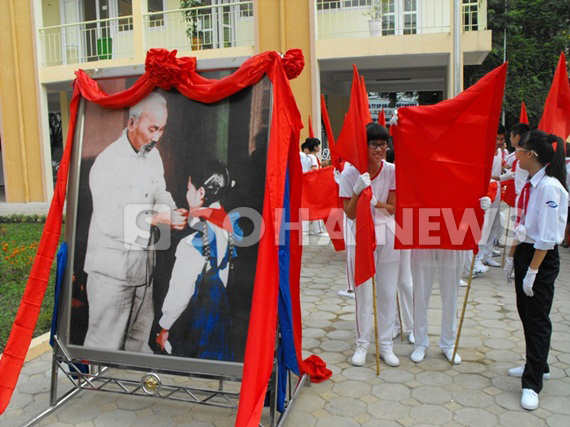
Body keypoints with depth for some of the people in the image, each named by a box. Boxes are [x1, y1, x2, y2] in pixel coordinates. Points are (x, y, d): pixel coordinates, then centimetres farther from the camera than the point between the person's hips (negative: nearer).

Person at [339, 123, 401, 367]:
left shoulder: (392, 171, -4)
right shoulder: (351, 172, -9)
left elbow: (393, 208, -3)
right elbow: (350, 214, -10)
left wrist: (375, 202, -22)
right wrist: (358, 191, -26)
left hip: (387, 235, 2)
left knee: (388, 292, 7)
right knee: (363, 293, 4)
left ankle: (386, 344, 21)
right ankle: (362, 344, 19)